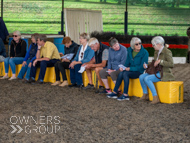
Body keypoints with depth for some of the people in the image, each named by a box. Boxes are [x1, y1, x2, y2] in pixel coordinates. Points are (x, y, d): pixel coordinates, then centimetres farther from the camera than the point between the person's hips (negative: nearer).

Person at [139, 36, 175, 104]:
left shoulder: (167, 52, -13)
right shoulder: (156, 52, 13)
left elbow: (171, 64, -20)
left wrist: (160, 61, -27)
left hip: (164, 74, -8)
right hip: (156, 72, 8)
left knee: (147, 79, -27)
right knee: (141, 77, -9)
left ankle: (156, 97, -23)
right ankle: (145, 95, 5)